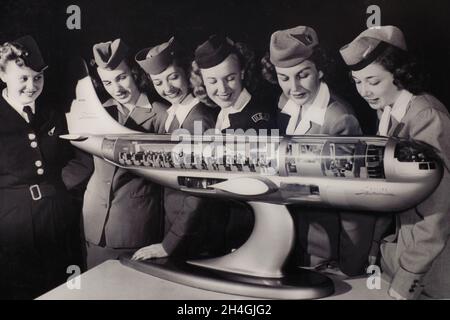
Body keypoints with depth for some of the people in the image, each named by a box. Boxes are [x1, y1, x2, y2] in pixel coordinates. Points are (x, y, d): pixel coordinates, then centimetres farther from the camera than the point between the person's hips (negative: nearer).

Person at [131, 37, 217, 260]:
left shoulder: (200, 120, -23)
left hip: (190, 239, -7)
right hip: (169, 223, 7)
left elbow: (199, 194, -21)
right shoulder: (171, 114, 1)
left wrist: (168, 244, -15)